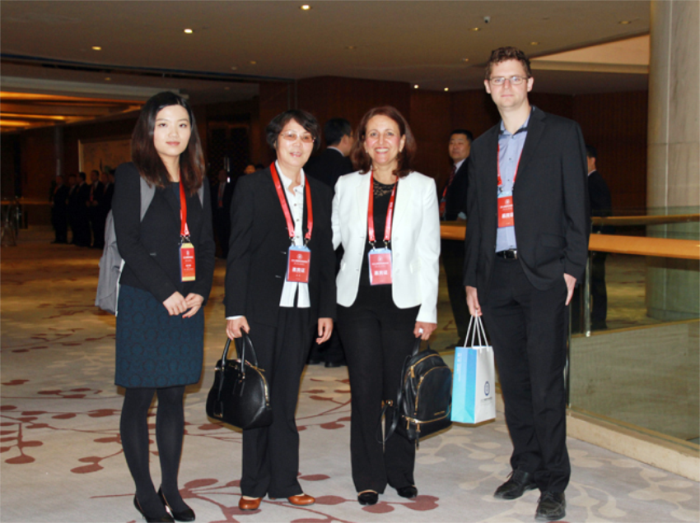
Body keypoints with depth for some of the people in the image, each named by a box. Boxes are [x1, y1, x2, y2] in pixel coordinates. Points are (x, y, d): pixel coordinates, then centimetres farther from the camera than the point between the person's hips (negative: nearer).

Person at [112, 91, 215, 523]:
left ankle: (171, 488, 20)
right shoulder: (131, 176, -3)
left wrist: (200, 292, -5)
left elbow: (206, 244, 10)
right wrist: (166, 292, -15)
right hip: (143, 301, -4)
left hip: (188, 304, 5)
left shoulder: (197, 183, 12)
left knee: (174, 396, 10)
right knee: (140, 397, 2)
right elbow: (128, 242, -11)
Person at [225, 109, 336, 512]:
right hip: (261, 308, -3)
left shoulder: (320, 194, 12)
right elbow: (238, 251, -4)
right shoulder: (252, 187, -1)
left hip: (301, 309, 3)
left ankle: (285, 482, 18)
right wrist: (235, 310, -10)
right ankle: (254, 486, 14)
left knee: (286, 399, 9)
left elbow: (326, 256, 13)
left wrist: (327, 309, 8)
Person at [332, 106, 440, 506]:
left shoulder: (422, 187, 2)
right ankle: (369, 477, 17)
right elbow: (328, 237, 8)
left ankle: (401, 472, 23)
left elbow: (428, 255, 1)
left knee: (401, 390, 5)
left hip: (403, 301, -1)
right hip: (358, 302, 1)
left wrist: (428, 311, -3)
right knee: (365, 390, 3)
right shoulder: (347, 186, 6)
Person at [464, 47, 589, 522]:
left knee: (546, 383, -5)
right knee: (513, 381, 10)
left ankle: (553, 483, 3)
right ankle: (526, 468, 22)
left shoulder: (561, 133, 3)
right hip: (497, 277, 5)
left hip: (544, 274, -5)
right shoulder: (483, 146, 17)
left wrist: (572, 267, -10)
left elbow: (577, 205, -2)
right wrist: (472, 278, 14)